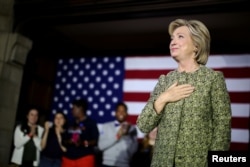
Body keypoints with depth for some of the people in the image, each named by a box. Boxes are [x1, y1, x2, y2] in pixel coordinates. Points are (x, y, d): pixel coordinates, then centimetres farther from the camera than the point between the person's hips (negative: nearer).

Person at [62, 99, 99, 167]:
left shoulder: (91, 123, -2)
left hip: (84, 157, -6)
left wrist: (82, 143, -22)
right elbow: (65, 139, 19)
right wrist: (68, 141, -4)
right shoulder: (71, 124, 15)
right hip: (68, 157, 6)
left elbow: (95, 141, -7)